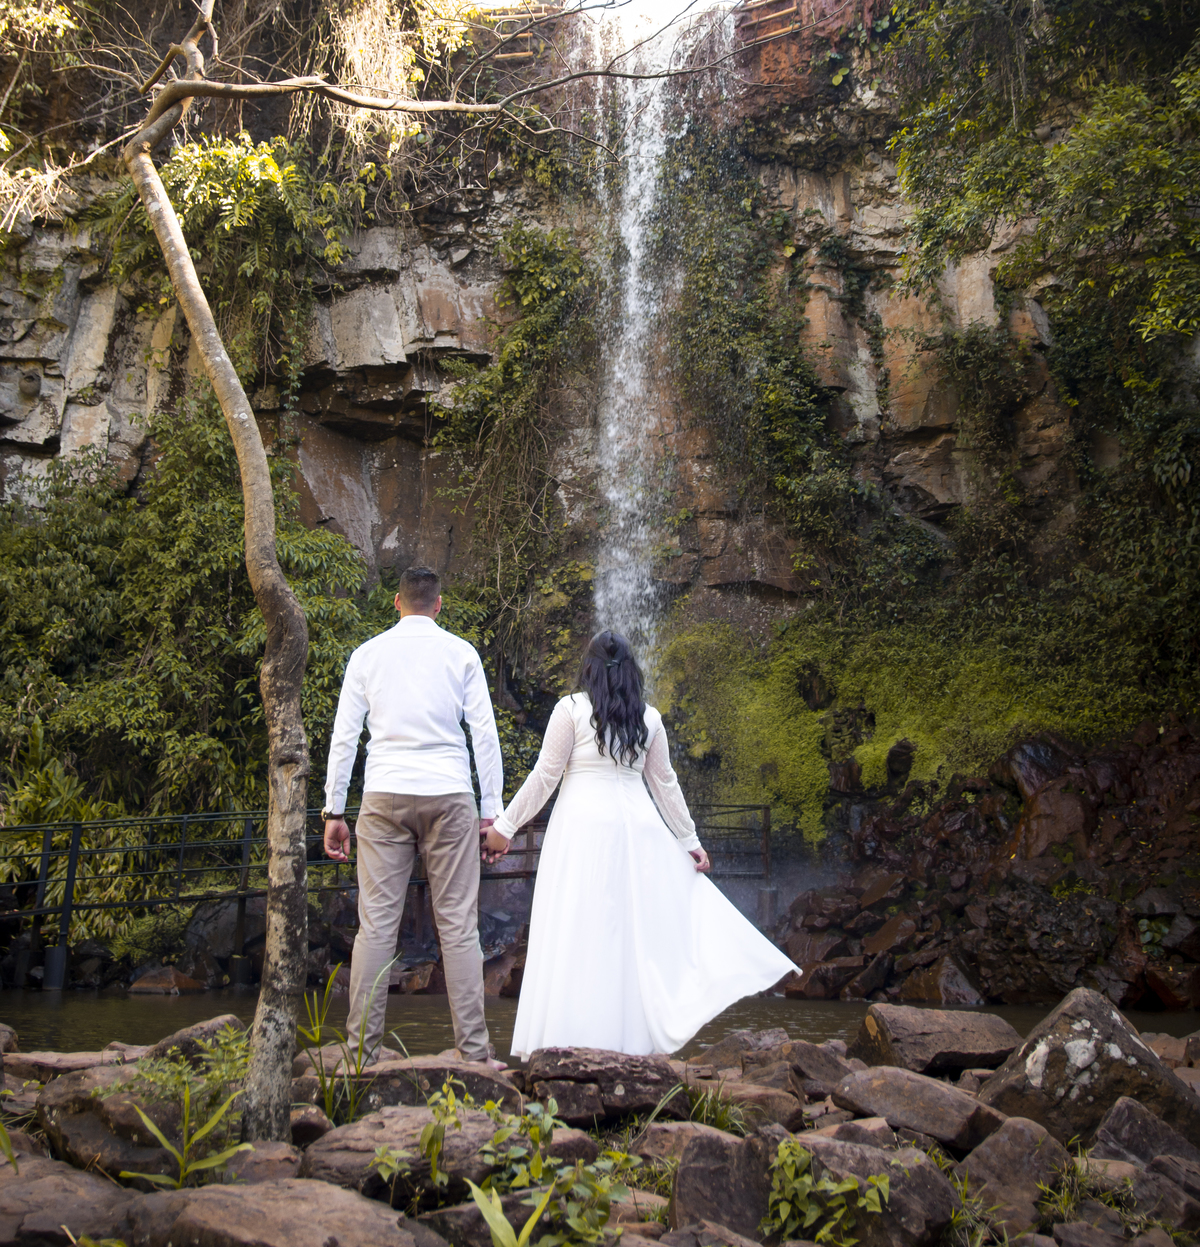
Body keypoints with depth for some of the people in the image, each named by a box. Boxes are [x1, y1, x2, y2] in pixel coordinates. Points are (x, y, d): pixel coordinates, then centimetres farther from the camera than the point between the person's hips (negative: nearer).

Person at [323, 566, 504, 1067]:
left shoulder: (367, 653, 8)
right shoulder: (461, 653, 6)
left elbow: (344, 735, 7)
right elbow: (485, 733, 3)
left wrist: (333, 810, 11)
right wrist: (492, 811, 6)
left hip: (384, 796, 1)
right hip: (449, 794, -1)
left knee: (376, 924, 3)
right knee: (459, 926, 2)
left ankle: (361, 1049, 6)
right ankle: (473, 1050, 5)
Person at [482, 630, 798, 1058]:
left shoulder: (572, 709, -1)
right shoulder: (649, 717, 10)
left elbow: (544, 777, -2)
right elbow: (664, 782, 15)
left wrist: (505, 826, 5)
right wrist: (689, 839, 23)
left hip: (584, 825, -3)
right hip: (637, 825, 4)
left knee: (578, 929, -2)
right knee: (641, 926, 8)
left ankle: (572, 1037, -3)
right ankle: (631, 1036, 9)